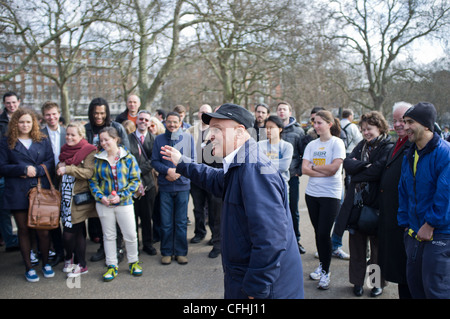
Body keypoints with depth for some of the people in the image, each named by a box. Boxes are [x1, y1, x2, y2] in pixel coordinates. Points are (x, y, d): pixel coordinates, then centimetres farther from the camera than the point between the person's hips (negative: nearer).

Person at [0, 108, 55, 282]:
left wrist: (36, 170, -12)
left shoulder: (43, 141, 10)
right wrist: (24, 169, -12)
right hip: (18, 194, 0)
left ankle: (45, 263, 21)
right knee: (24, 230, 7)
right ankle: (28, 267, 20)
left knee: (43, 230, 1)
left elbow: (51, 163, 4)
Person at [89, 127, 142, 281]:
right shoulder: (98, 159, 4)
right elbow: (93, 181, 6)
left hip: (124, 203, -2)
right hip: (104, 204, 2)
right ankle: (112, 266, 25)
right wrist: (100, 196, -11)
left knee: (131, 235, 3)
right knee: (109, 235, 12)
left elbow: (135, 180, -4)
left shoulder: (128, 157, -3)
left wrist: (121, 196, -13)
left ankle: (133, 262, 25)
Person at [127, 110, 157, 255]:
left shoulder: (153, 139, 4)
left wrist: (139, 171, -15)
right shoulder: (128, 138, 3)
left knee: (147, 216, 8)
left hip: (148, 183, 1)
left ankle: (148, 243, 23)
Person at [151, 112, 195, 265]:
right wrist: (168, 170, -15)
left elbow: (193, 160, 3)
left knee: (181, 222, 7)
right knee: (166, 222, 5)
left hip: (183, 185, 0)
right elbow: (154, 161, 2)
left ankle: (181, 252, 20)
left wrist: (179, 172, -11)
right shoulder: (159, 139, 4)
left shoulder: (188, 137, 3)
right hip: (165, 186, 0)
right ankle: (166, 252, 19)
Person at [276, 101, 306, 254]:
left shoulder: (298, 131, 3)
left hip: (292, 176, -1)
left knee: (293, 210, 7)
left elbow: (304, 153, 4)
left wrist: (300, 171, -4)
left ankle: (296, 240, 21)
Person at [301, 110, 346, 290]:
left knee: (324, 233, -4)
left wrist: (314, 166, -3)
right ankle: (322, 265, 29)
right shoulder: (311, 145, 8)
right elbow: (304, 169, -1)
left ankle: (326, 272, 12)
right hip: (312, 193, 4)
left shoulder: (337, 143, -4)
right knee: (318, 232, 12)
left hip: (330, 194, -4)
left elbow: (333, 168, -15)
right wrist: (323, 172, -12)